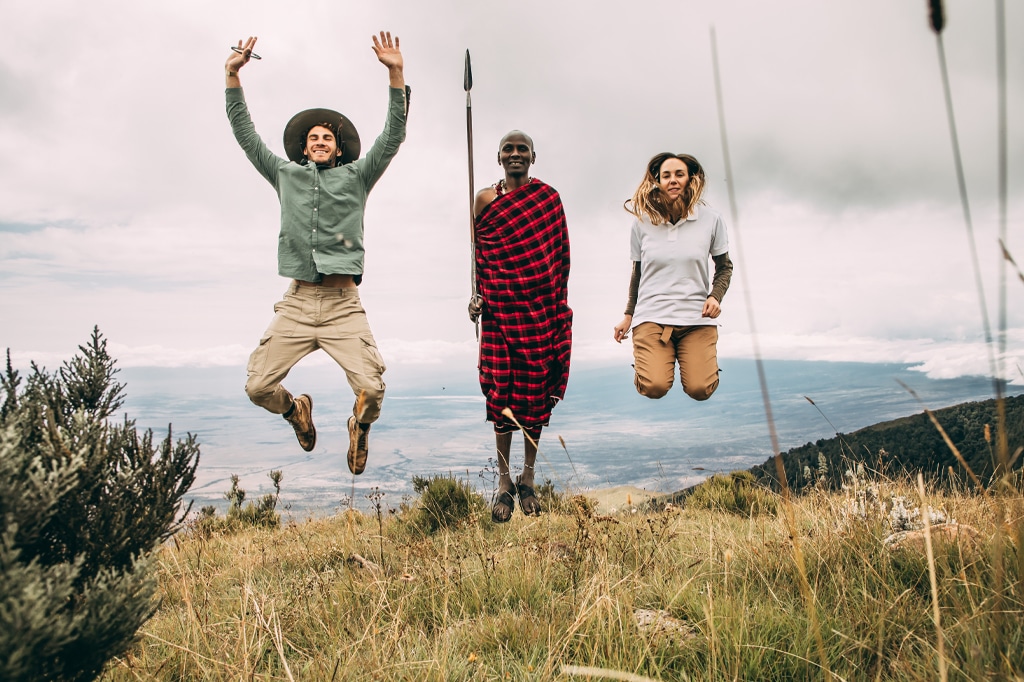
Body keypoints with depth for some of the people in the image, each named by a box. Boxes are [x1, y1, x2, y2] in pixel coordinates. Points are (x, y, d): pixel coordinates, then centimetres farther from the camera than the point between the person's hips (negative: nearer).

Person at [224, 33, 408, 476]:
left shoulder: (356, 176, 13)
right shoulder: (286, 175, 18)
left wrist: (396, 73, -7)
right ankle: (296, 411, 28)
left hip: (343, 306, -2)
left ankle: (361, 427, 18)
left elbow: (392, 136, 3)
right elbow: (245, 134, 15)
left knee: (371, 390, -18)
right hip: (296, 303, 2)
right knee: (258, 388, -6)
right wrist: (232, 75, 7)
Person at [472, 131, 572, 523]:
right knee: (501, 390, 0)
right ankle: (503, 480, 12)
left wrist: (561, 302, 2)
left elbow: (560, 256, 7)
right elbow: (478, 253, 7)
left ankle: (528, 479, 18)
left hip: (542, 310, 0)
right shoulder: (486, 199, 6)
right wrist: (477, 295, -5)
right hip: (499, 310, 0)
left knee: (536, 388, 5)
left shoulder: (549, 199, 5)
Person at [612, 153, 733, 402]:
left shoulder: (710, 219, 1)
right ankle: (649, 359, 15)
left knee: (700, 390, -18)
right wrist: (628, 316, 15)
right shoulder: (643, 222, 3)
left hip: (697, 317, 0)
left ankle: (684, 356, 17)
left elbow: (724, 267, 12)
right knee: (653, 388, -21)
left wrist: (716, 296, -6)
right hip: (652, 314, 0)